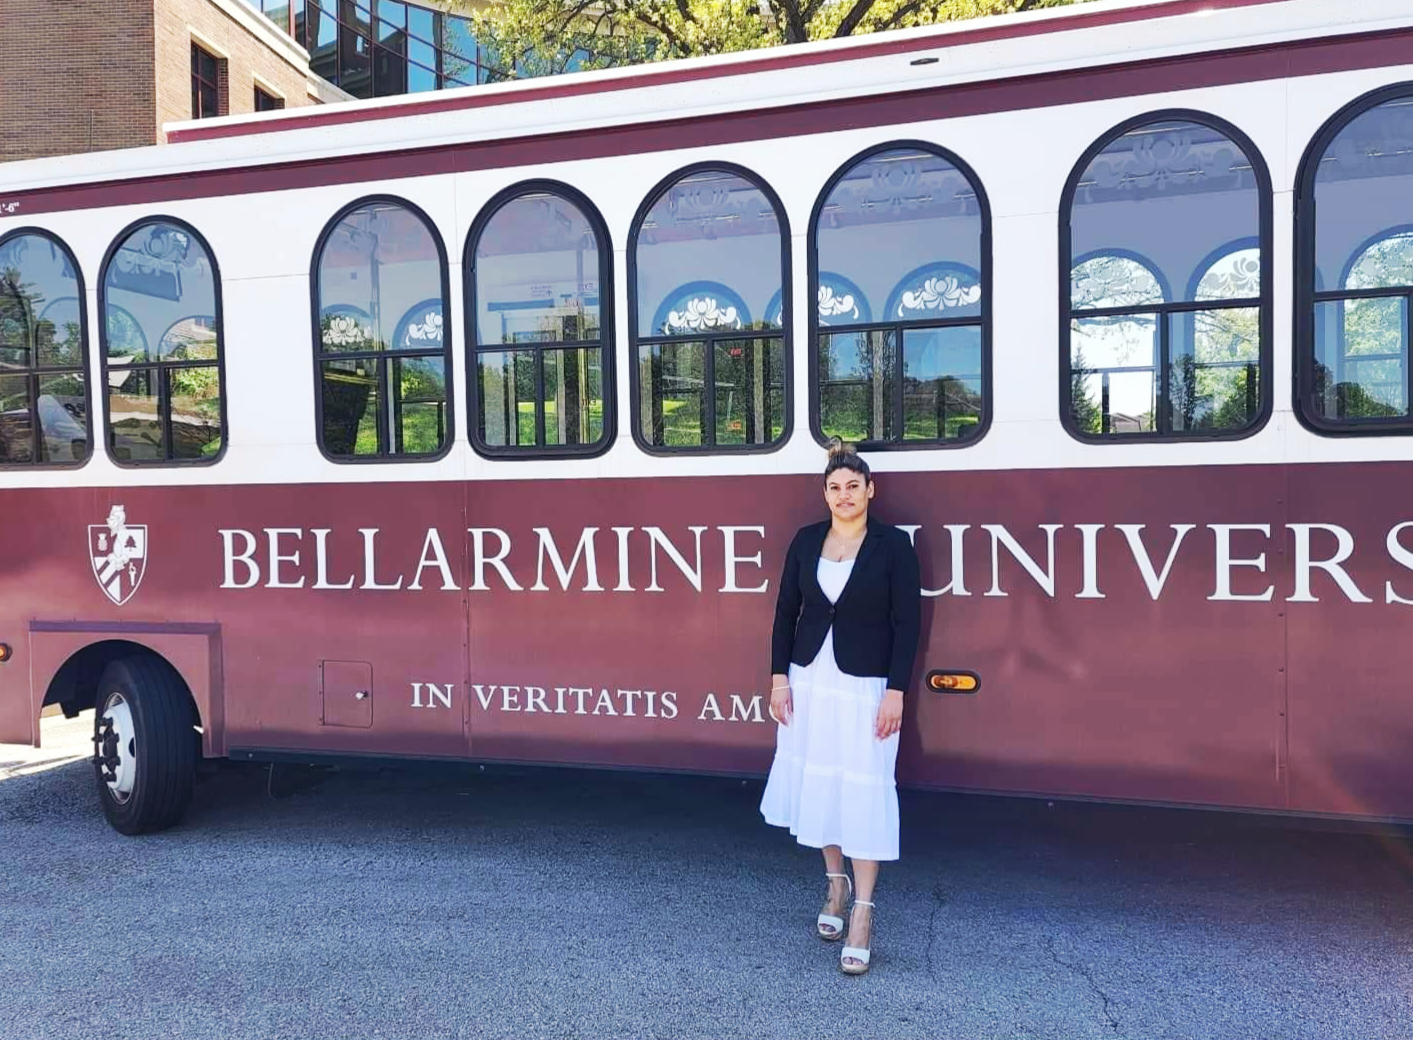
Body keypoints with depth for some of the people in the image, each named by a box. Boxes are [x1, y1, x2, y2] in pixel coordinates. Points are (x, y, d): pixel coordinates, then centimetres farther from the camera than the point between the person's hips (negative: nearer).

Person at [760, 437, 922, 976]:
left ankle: (863, 914, 10)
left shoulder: (893, 544, -7)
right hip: (810, 680, 4)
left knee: (863, 793, -1)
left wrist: (895, 691, -12)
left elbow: (907, 622, -8)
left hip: (866, 685, -4)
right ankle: (836, 883, 34)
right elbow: (786, 610, 7)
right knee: (817, 784, 13)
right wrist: (779, 677, 2)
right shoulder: (806, 540, 3)